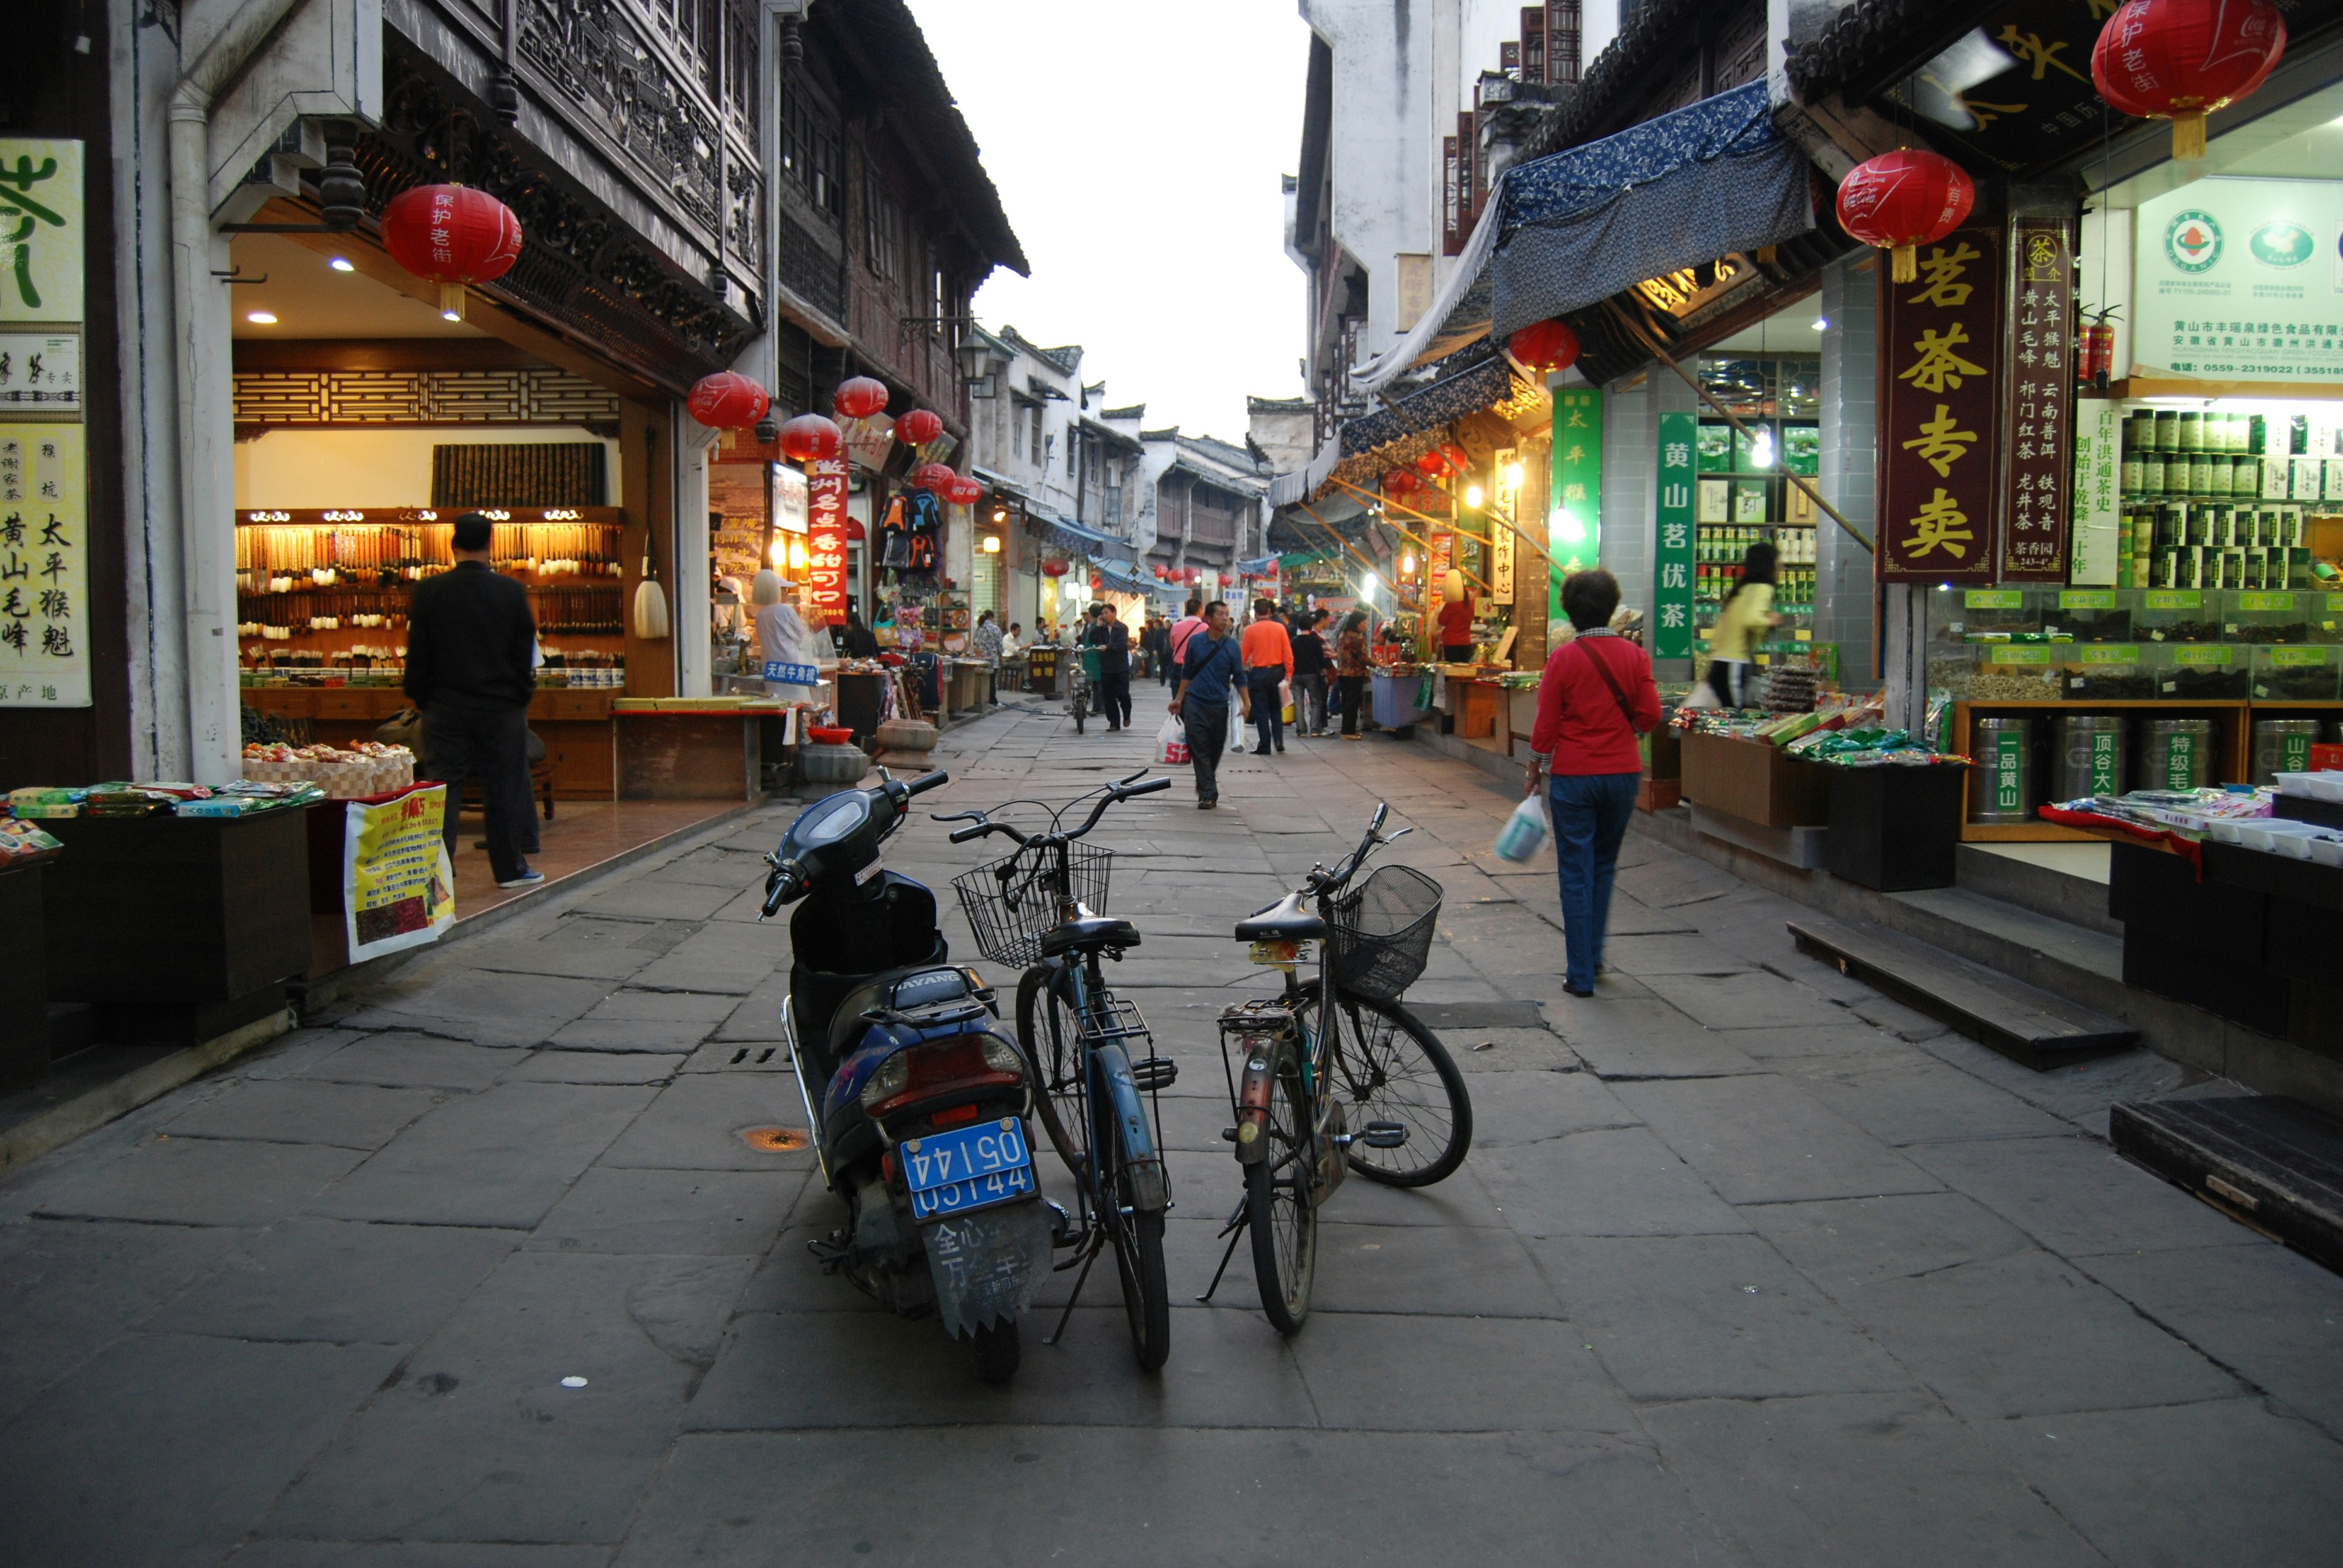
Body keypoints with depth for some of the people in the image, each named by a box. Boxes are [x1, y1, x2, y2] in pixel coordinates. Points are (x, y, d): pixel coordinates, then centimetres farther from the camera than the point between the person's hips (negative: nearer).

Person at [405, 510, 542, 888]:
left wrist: (419, 698, 11)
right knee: (504, 786, 7)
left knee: (445, 786, 5)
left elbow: (418, 650, 1)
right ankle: (510, 868, 13)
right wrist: (522, 696, 11)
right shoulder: (511, 591, -5)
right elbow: (525, 650, 1)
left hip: (445, 706, 1)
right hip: (500, 707, 0)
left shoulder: (429, 591, -4)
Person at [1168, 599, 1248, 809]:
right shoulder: (1195, 642, 0)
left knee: (1215, 751, 10)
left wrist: (1246, 703, -5)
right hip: (1195, 704, -1)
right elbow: (1187, 673, 9)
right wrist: (1179, 699, 8)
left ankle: (1205, 786, 29)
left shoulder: (1232, 646, -1)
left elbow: (1239, 677, 3)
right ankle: (1208, 794, -2)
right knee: (1200, 751, -5)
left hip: (1219, 705, 1)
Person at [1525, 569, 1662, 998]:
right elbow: (1649, 714, -3)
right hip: (1623, 772, 3)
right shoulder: (1634, 655, -2)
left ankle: (1581, 974, 4)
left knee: (1576, 873, 3)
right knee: (1604, 866, 21)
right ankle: (1593, 953, 30)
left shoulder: (1564, 658, -9)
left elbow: (1547, 724, -7)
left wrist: (1534, 769, 7)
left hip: (1574, 774, -3)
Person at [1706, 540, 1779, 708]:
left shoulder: (1740, 589, 18)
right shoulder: (1763, 589, -6)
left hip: (1717, 663, 8)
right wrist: (1770, 621, -7)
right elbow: (1751, 619, -25)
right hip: (1736, 664, -8)